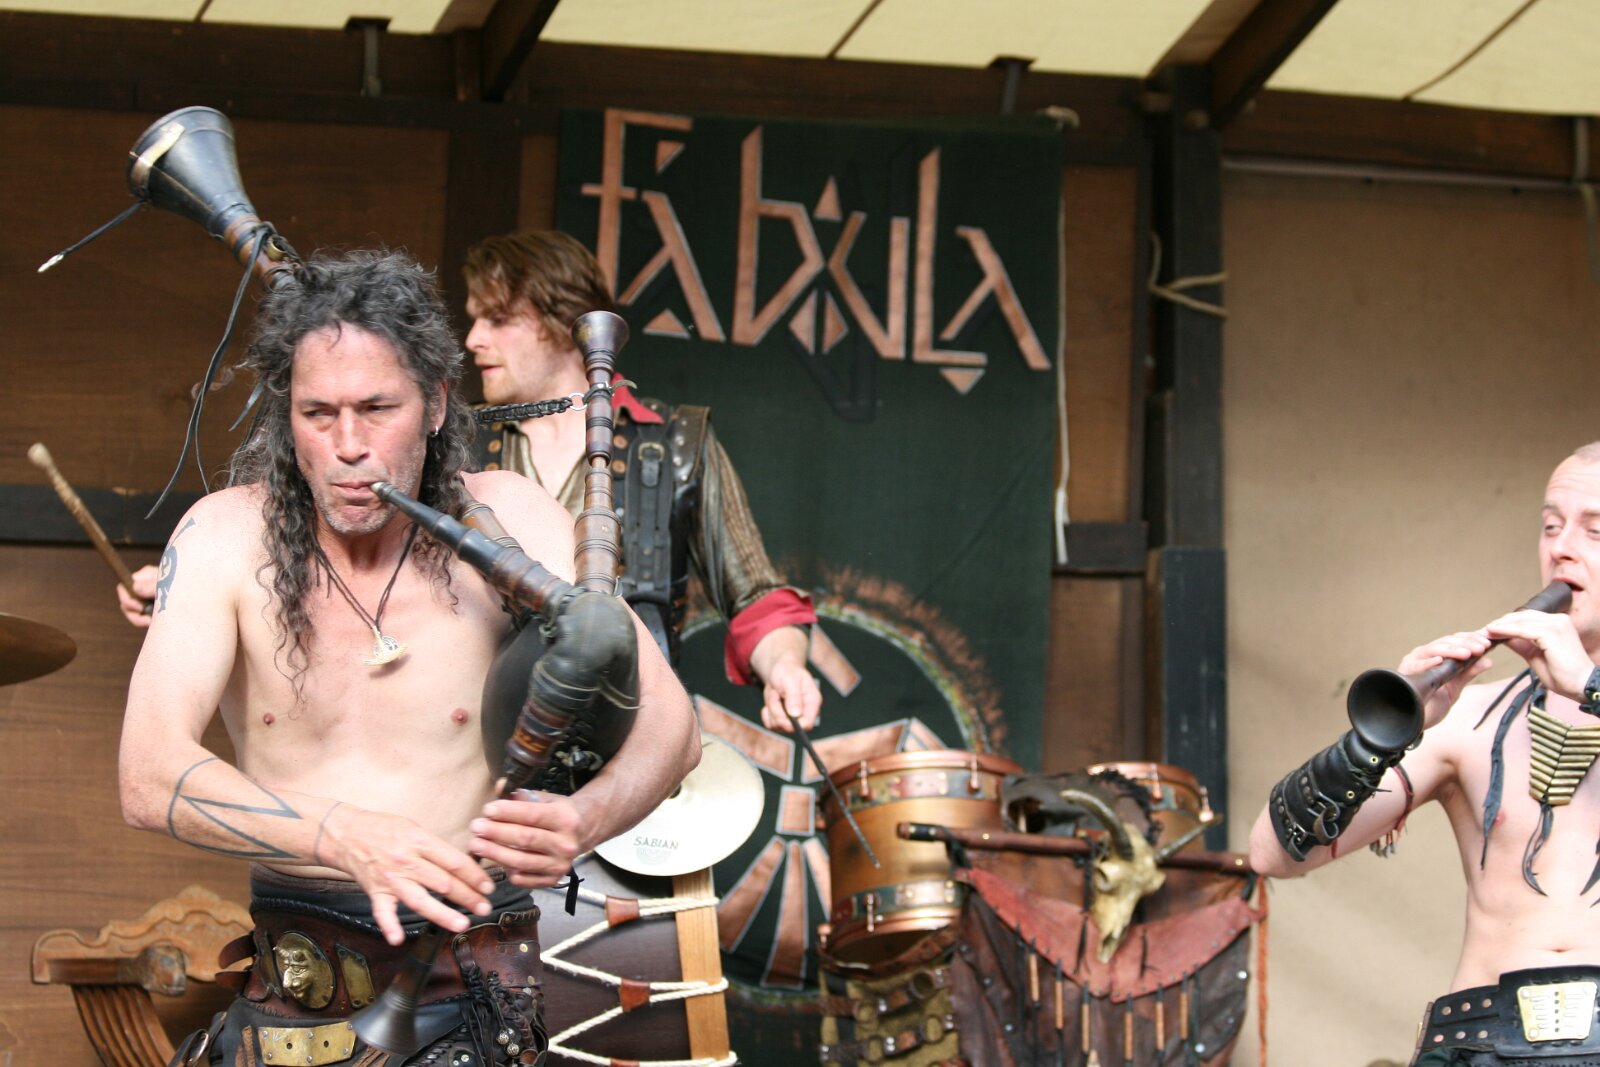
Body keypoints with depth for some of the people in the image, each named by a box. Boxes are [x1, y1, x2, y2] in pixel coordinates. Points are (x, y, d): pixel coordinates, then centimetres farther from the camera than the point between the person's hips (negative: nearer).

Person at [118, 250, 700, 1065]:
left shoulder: (506, 523, -5)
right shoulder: (225, 536, -6)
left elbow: (668, 726, -8)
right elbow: (150, 780, -17)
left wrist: (584, 818, -31)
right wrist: (342, 836, -33)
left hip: (472, 996, -2)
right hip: (290, 996, 2)